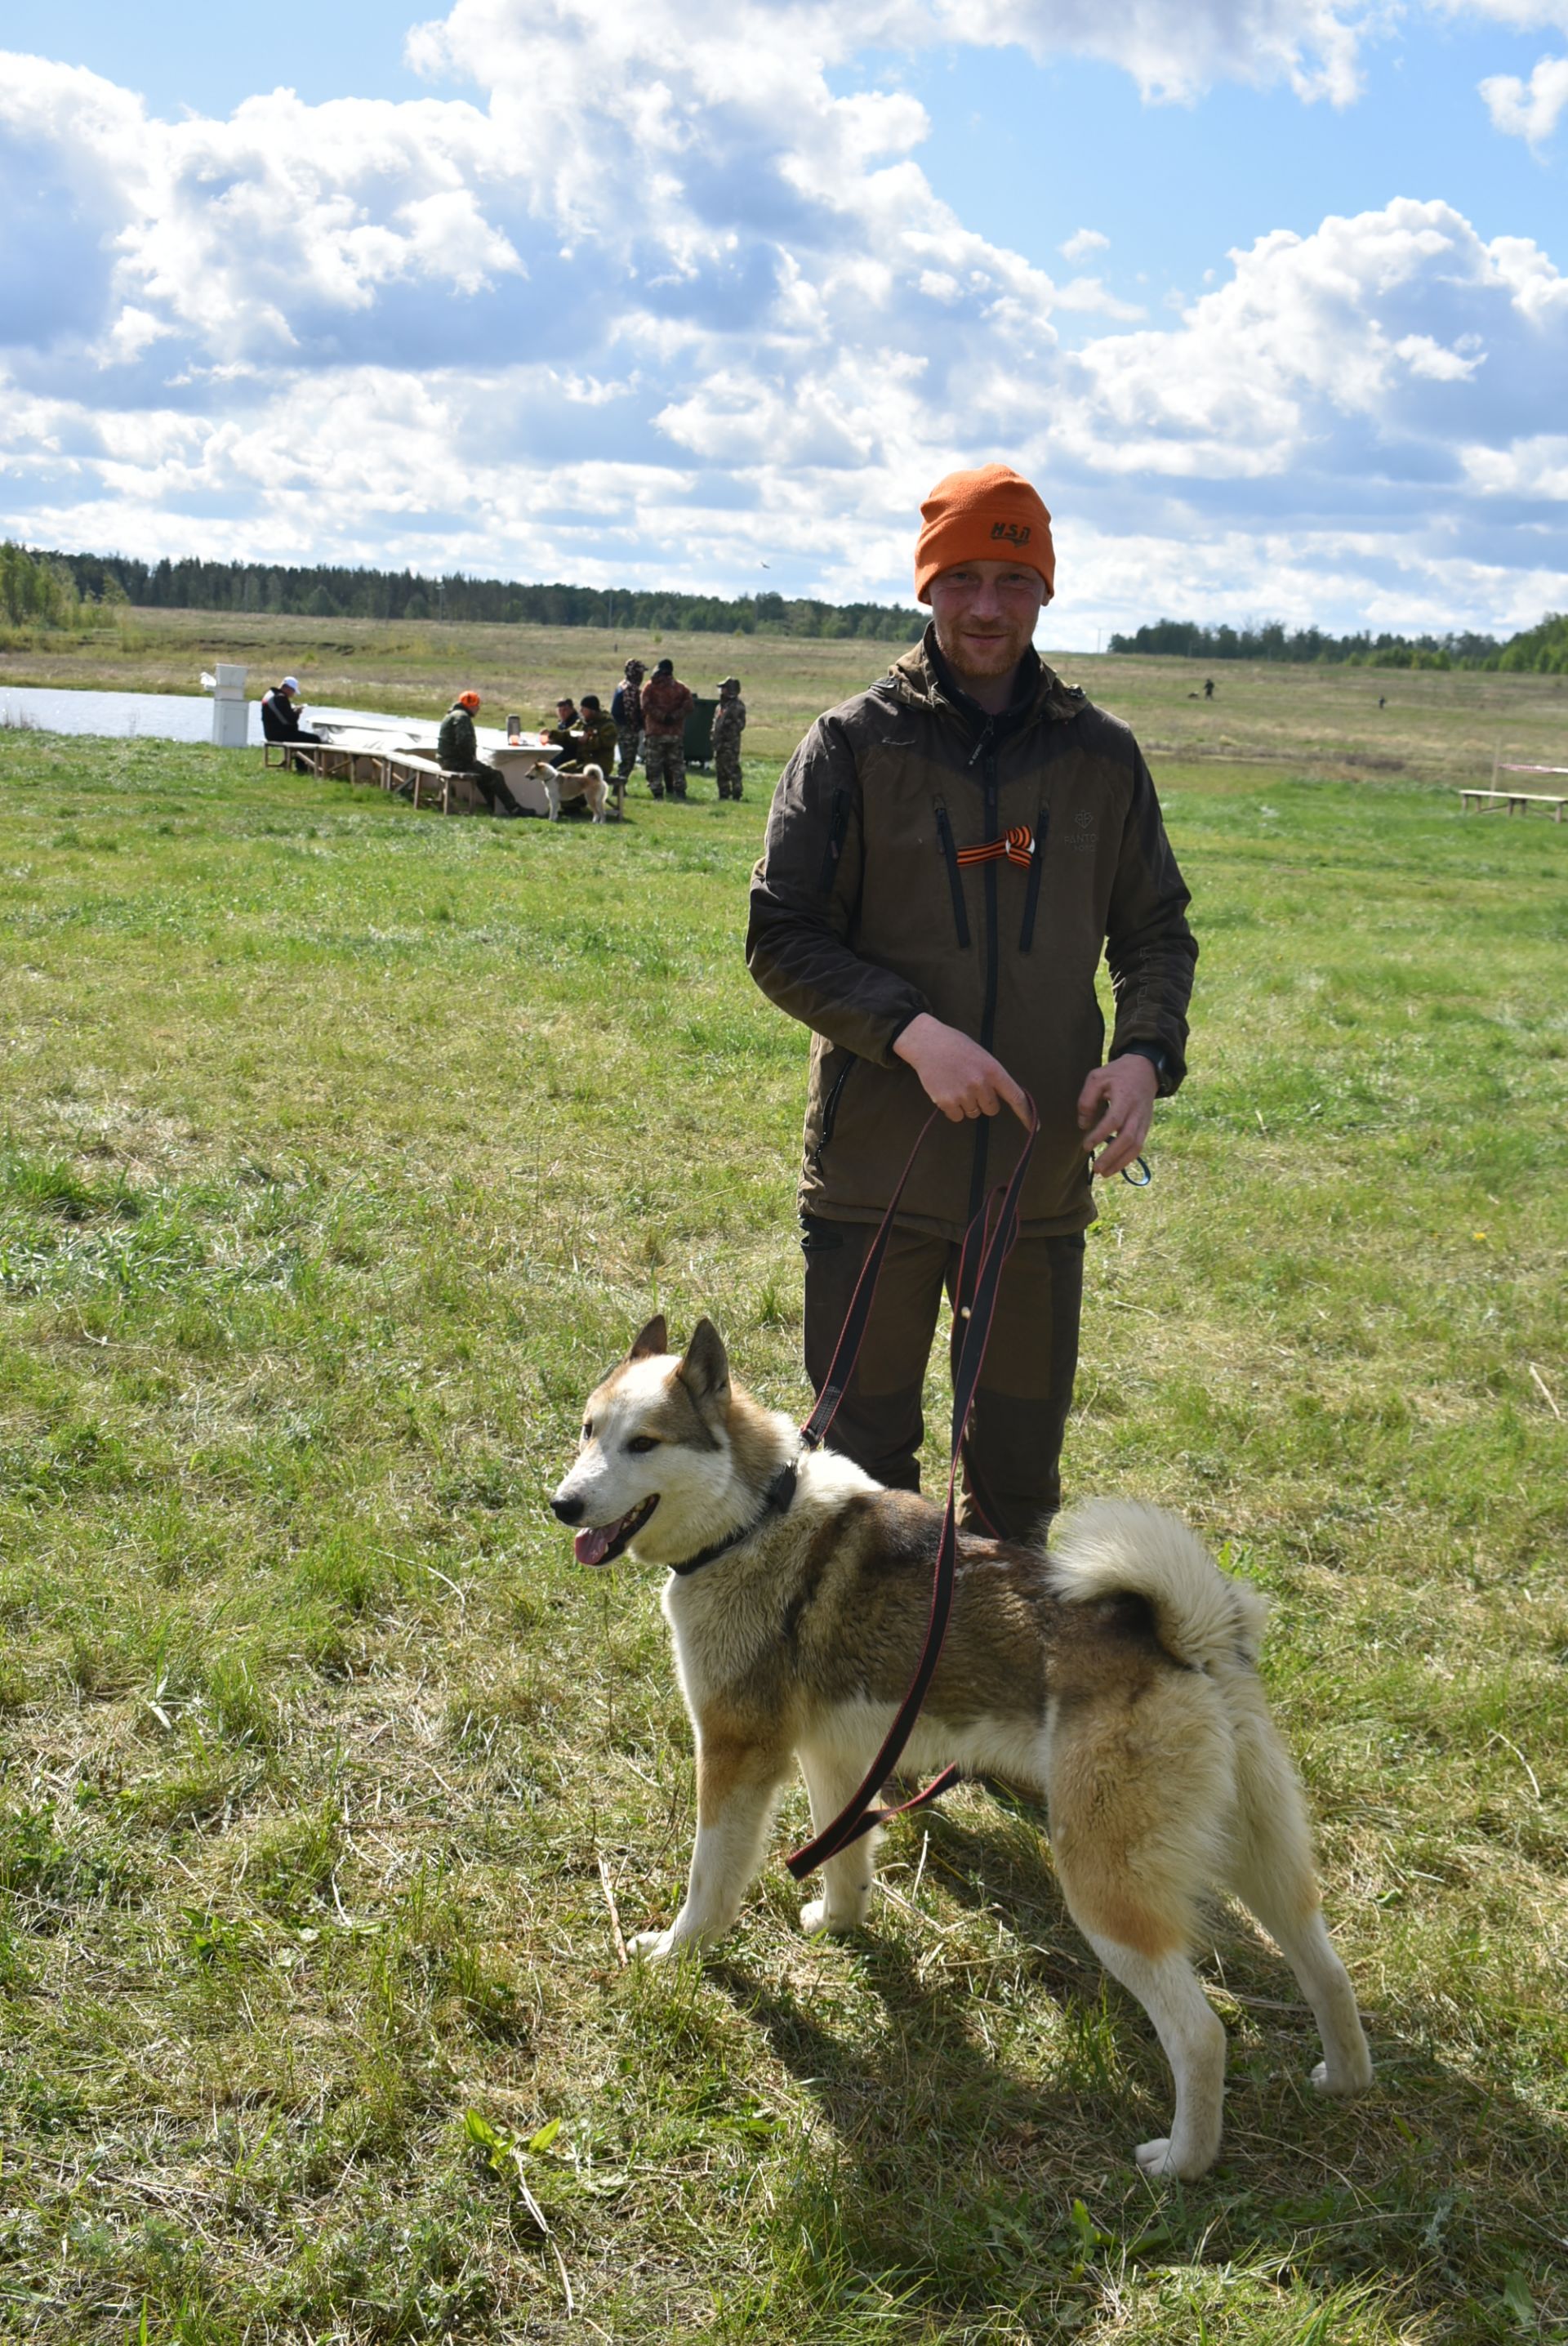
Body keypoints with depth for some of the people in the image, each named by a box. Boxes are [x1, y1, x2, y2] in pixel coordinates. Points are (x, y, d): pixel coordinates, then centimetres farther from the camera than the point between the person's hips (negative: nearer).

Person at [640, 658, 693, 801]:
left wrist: (662, 717, -12)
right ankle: (679, 790, 7)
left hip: (655, 732, -3)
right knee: (677, 763, 8)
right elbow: (687, 707, -5)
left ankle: (657, 790, 0)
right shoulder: (682, 689, 4)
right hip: (676, 733, 3)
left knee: (654, 764, 3)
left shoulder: (650, 687, -3)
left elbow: (647, 707, -12)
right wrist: (674, 717, -10)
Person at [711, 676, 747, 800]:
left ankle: (736, 793, -6)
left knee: (732, 769, -9)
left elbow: (740, 725, -14)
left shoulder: (737, 706, -10)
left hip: (731, 743, -9)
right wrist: (715, 738, 14)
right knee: (720, 770, 12)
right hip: (720, 743, 9)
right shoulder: (721, 706, 18)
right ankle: (724, 793, 19)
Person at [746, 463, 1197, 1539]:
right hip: (875, 1173, -2)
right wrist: (913, 1031, -20)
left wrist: (1147, 1052, -9)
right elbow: (781, 937, -6)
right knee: (862, 1456, 11)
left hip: (1043, 1178, 2)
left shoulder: (1101, 755, 4)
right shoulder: (855, 743, -3)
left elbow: (1158, 929, 12)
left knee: (1022, 1466, 16)